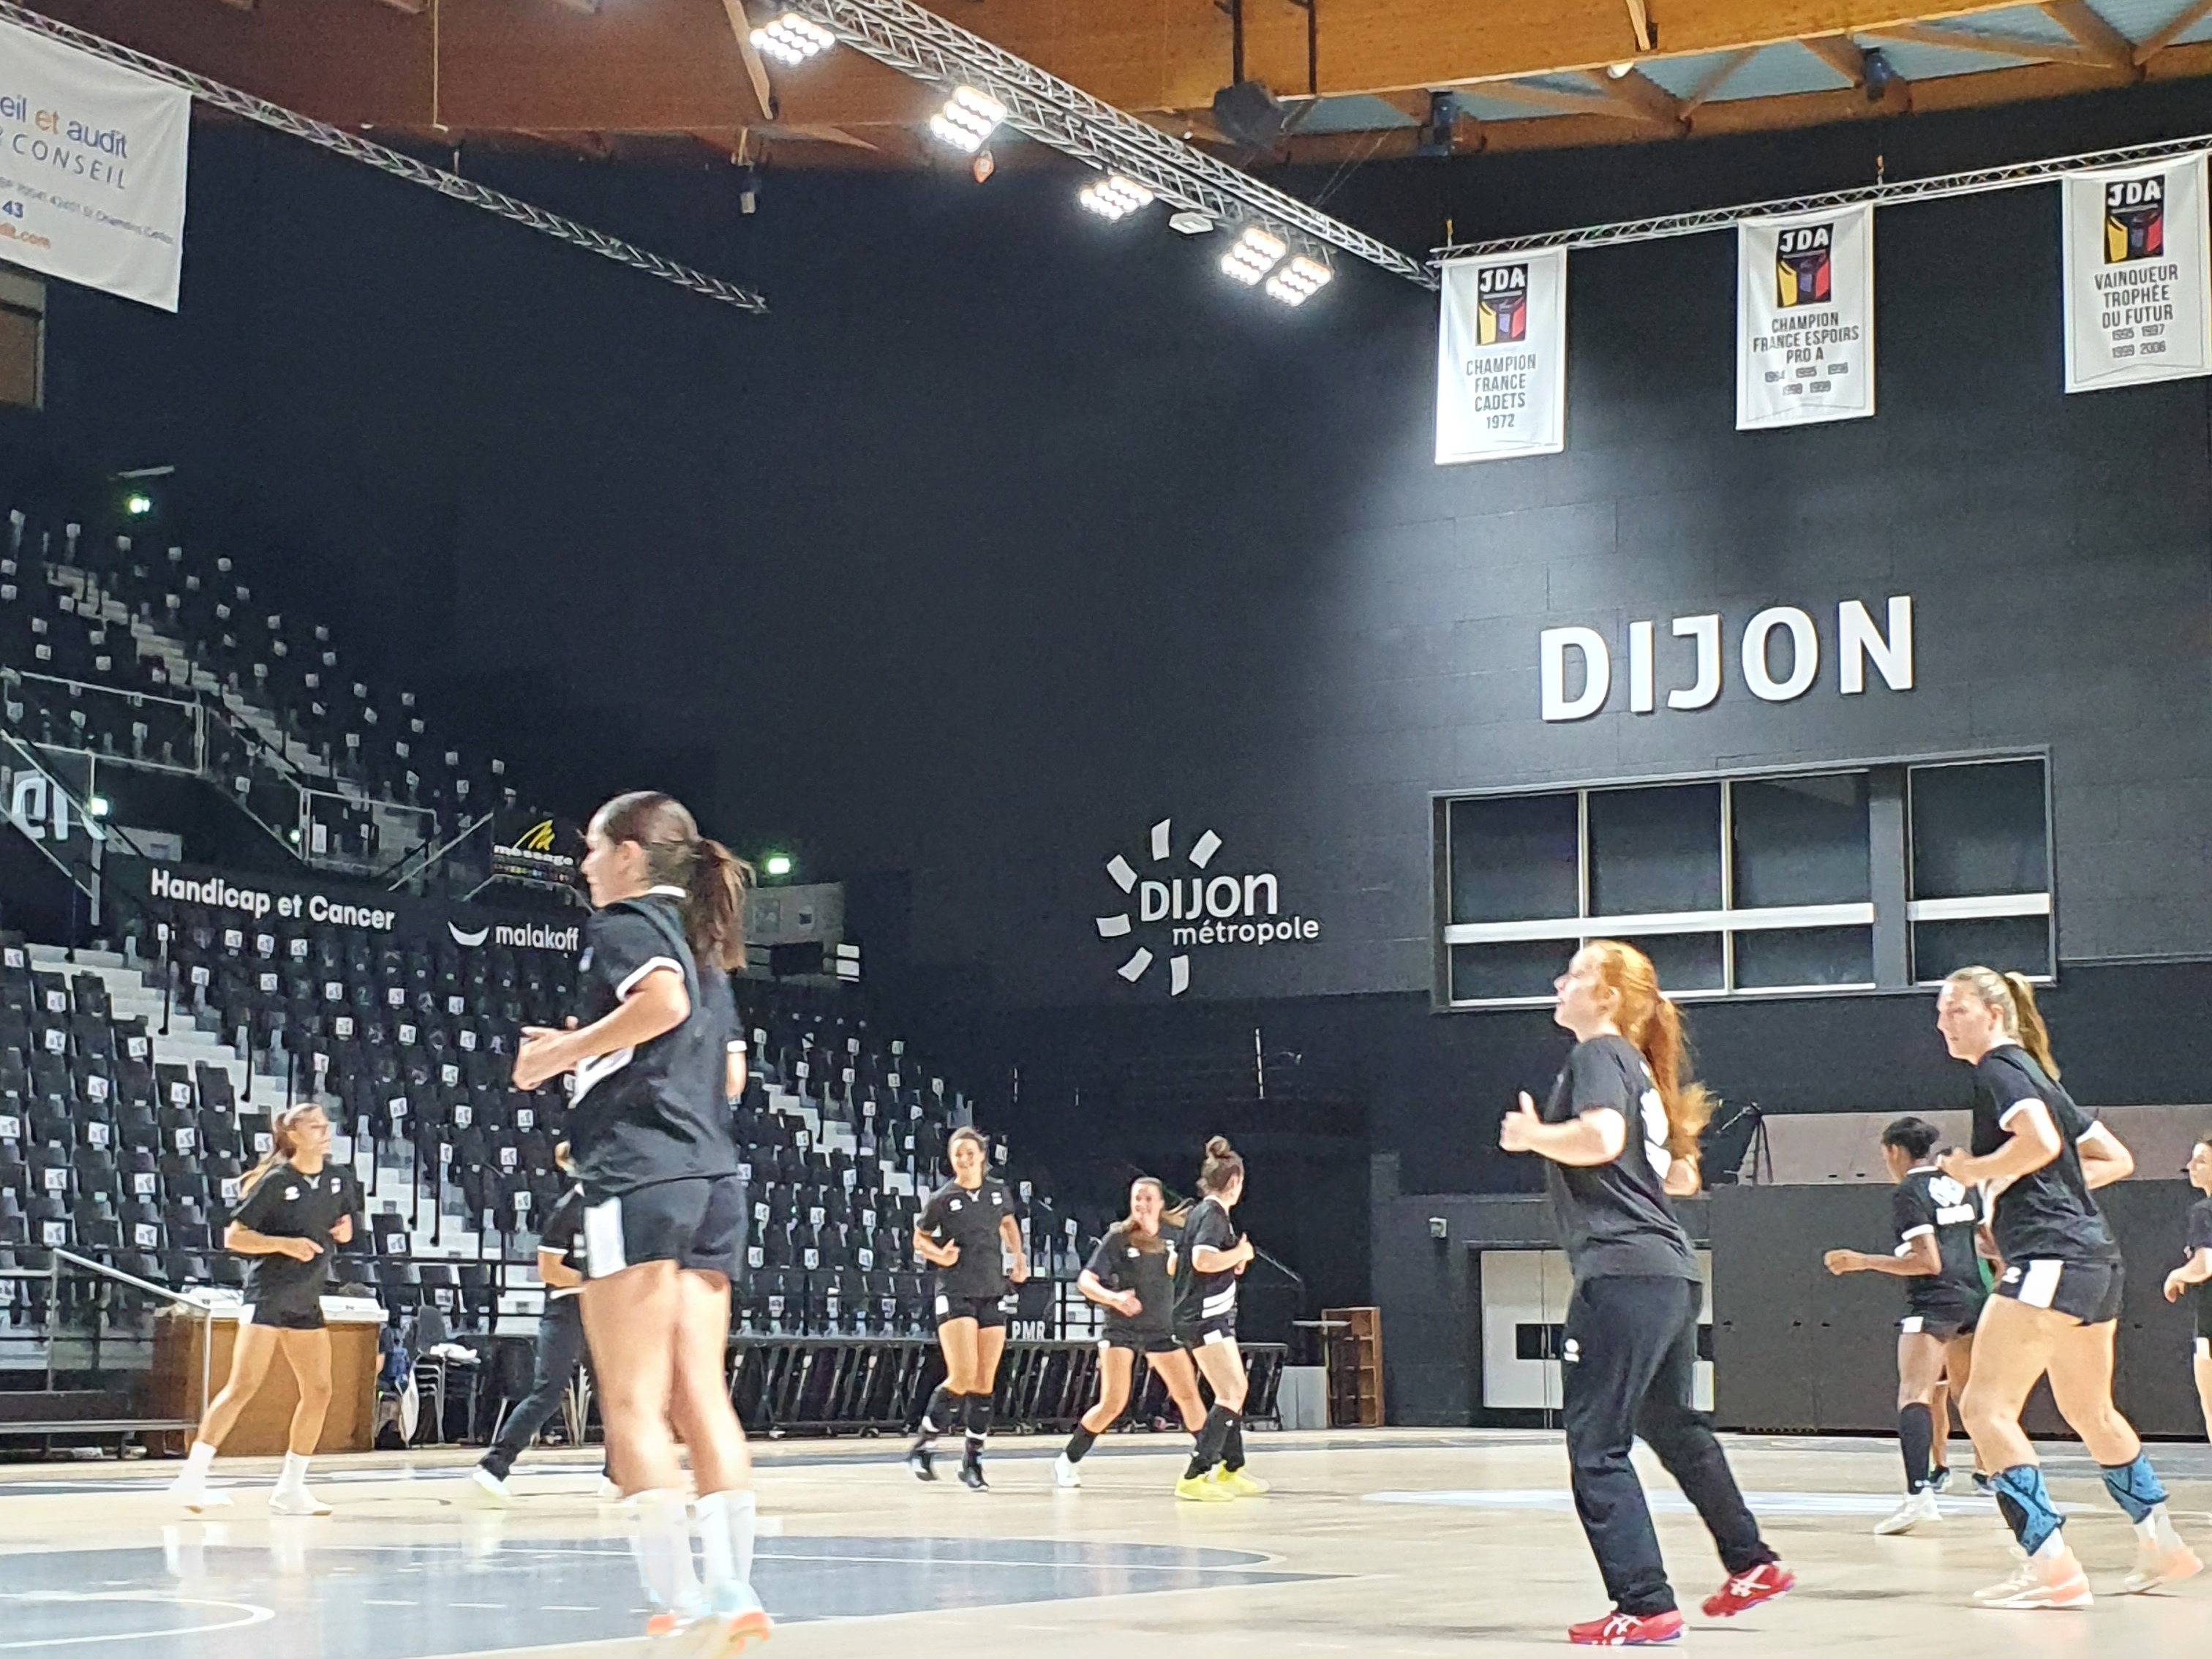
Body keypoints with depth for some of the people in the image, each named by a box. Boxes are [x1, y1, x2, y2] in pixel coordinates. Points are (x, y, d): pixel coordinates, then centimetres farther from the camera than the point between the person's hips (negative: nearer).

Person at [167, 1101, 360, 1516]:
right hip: (267, 1295, -7)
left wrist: (344, 1230, 0)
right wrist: (284, 1244, -21)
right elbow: (233, 1237, -10)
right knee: (245, 1385, -15)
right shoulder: (276, 1182, -11)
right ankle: (192, 1478, -14)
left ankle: (290, 1489, 12)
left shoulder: (340, 1178, 6)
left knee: (319, 1391, 3)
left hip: (307, 1301, 7)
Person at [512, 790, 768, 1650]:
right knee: (700, 1396, 6)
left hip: (640, 1177, -8)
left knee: (633, 1405, -6)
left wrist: (558, 1054, -13)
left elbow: (664, 998, -24)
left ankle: (678, 1601, -12)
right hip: (713, 1181, 8)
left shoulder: (623, 920, -3)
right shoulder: (699, 942, 22)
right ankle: (731, 1590, 1)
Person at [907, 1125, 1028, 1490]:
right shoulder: (941, 1199, -5)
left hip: (993, 1294, 5)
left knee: (985, 1382, 4)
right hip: (955, 1293, -5)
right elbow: (919, 1239, 7)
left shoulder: (998, 1190, 6)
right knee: (962, 1377, -16)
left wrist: (1020, 1258, 13)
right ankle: (922, 1446, 0)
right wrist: (939, 1255, -13)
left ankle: (973, 1461, 12)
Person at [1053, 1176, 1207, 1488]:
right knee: (1112, 1404, -10)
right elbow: (1085, 1280, -18)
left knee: (1188, 1395, 4)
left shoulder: (1173, 1235, -1)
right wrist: (1114, 1298, -35)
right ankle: (1067, 1461, 6)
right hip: (1122, 1330, -4)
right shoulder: (1117, 1238, -12)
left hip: (1162, 1330, 4)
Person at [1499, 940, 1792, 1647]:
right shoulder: (1638, 1068, 21)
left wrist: (1531, 1135, -10)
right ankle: (1752, 1564, 34)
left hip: (1622, 1273, -10)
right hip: (1671, 1273, 10)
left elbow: (1601, 1136, -25)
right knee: (1673, 1425, 25)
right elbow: (1681, 1178, 27)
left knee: (1596, 1445, -6)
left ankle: (1644, 1606, -9)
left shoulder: (1597, 1056, -5)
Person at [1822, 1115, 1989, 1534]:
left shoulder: (1909, 1194, -6)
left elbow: (1928, 1262, -14)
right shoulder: (1962, 1186, 15)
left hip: (1932, 1303, -8)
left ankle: (1920, 1492, -37)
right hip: (1972, 1300, 8)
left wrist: (1863, 1261, -11)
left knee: (1914, 1394, -18)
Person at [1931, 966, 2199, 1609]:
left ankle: (2052, 1566, -20)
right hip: (2097, 1259, 10)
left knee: (1985, 1407, -12)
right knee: (2089, 1410, 25)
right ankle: (2162, 1544, 32)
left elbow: (2041, 1142, -24)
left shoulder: (1999, 1068, -6)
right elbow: (2116, 1159, 24)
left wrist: (1977, 1169, -10)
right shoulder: (2039, 1076, 22)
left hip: (2051, 1259, -10)